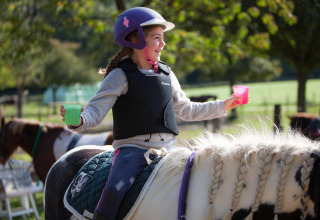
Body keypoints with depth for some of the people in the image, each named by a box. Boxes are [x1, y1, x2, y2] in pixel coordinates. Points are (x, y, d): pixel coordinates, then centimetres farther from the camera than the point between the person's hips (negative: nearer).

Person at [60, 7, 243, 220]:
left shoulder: (167, 74, 13)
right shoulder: (120, 76, -3)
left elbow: (187, 110, 25)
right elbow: (95, 111, -11)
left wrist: (223, 106, 23)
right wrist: (78, 120, -33)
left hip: (167, 149, 5)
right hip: (132, 148, -5)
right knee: (114, 191, -28)